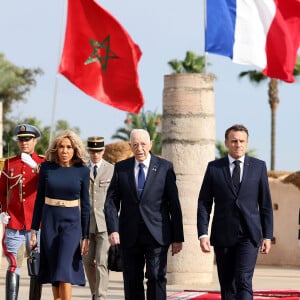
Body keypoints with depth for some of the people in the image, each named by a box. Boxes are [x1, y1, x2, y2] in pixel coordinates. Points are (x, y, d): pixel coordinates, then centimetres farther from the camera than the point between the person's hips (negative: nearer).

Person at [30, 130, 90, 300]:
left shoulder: (82, 171, -2)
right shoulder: (47, 167, 1)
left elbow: (85, 204, 1)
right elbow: (39, 199, 6)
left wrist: (86, 236, -1)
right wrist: (34, 230, 4)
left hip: (72, 223, -2)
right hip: (49, 222, 2)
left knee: (64, 269, -13)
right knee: (53, 271, 6)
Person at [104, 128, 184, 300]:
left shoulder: (165, 167, 2)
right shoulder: (121, 168, 7)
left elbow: (174, 204, 2)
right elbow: (111, 201, 3)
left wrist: (178, 237, 0)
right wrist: (113, 229, -12)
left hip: (156, 234, -2)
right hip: (130, 236, 2)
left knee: (157, 277, -11)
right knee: (132, 281, 5)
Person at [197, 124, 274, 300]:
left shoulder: (259, 166, 5)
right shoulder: (214, 167, 4)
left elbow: (265, 204, 7)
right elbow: (204, 202, 3)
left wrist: (268, 235, 3)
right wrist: (203, 234, -7)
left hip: (249, 235, -1)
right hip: (223, 236, 2)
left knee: (243, 281, -15)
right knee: (227, 285, 6)